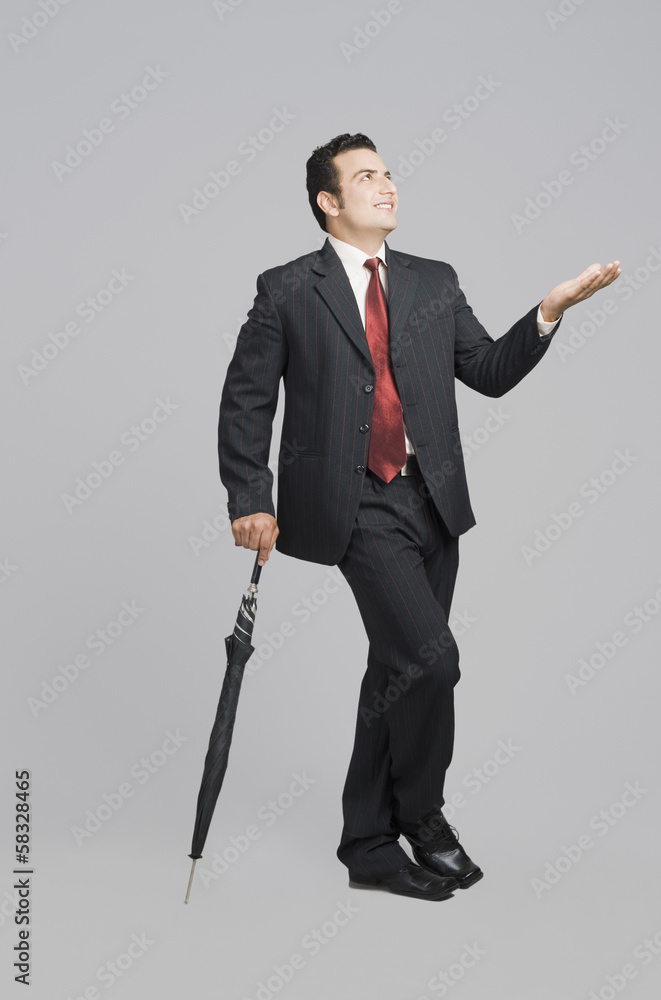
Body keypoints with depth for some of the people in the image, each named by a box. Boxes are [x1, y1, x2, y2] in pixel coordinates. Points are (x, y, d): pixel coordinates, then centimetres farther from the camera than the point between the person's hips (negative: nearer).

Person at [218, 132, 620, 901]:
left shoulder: (435, 283, 13)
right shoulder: (287, 291, 1)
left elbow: (490, 372, 11)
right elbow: (245, 402, 1)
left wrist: (549, 311, -3)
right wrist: (251, 501, -7)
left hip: (431, 500, 5)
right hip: (355, 506, -5)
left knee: (396, 671, 11)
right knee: (429, 657, -17)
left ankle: (369, 845, 26)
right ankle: (421, 815, 9)